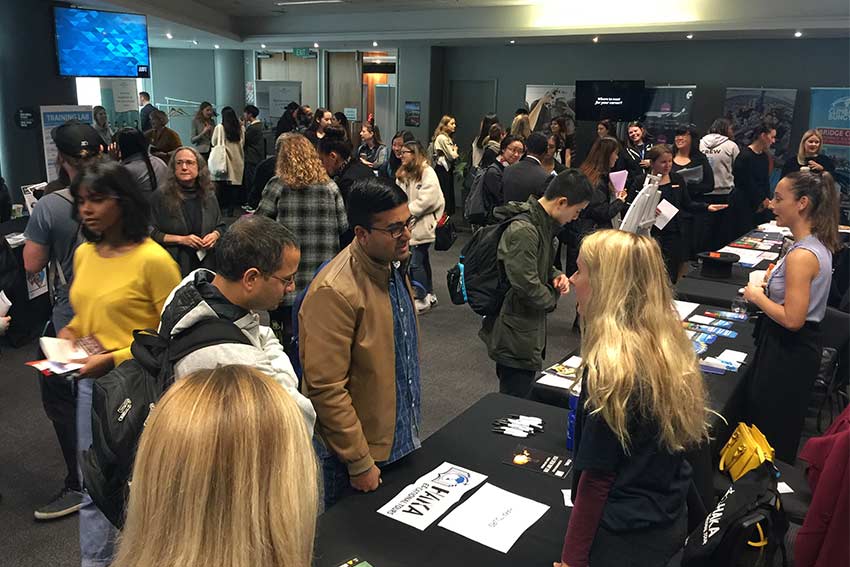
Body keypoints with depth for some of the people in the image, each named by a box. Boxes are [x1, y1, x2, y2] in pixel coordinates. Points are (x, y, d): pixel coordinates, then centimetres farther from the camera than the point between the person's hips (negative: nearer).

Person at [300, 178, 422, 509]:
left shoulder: (394, 265, 1)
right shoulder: (334, 292, -28)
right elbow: (326, 388, -26)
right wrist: (359, 463, -20)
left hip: (400, 439, 8)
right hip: (362, 450, -8)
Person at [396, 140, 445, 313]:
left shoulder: (428, 173, -12)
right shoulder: (403, 174, 13)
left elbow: (425, 200, -20)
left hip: (422, 225, -8)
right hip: (409, 224, 8)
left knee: (416, 263, -8)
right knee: (422, 261, 16)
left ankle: (421, 300, 4)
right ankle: (429, 295, 28)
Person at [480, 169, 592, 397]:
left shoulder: (543, 222, 7)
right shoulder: (523, 231, -26)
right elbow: (527, 286, -27)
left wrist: (555, 275, 0)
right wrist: (554, 296, -7)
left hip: (530, 331, 10)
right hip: (517, 338, -10)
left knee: (515, 400, 22)